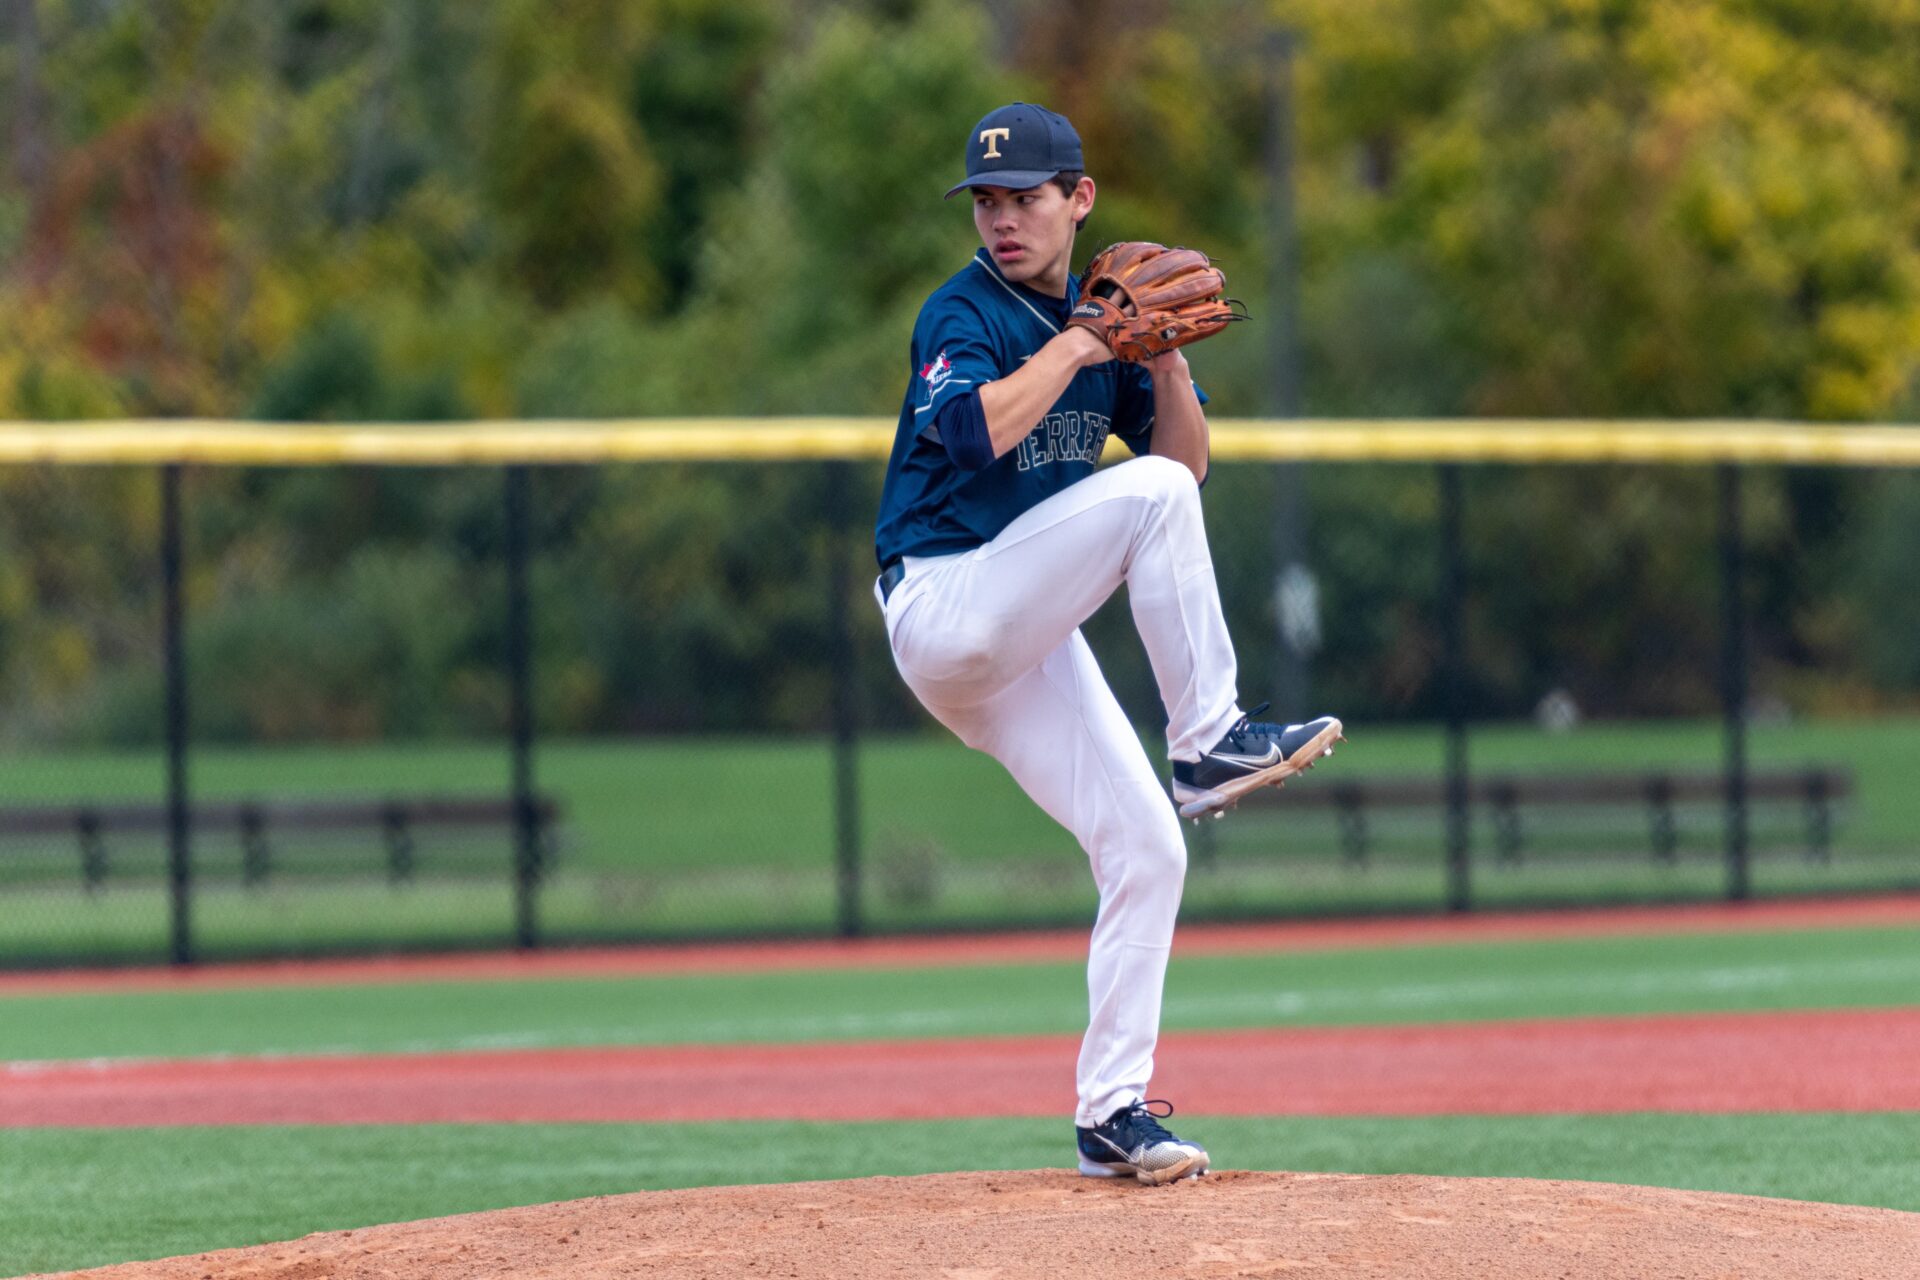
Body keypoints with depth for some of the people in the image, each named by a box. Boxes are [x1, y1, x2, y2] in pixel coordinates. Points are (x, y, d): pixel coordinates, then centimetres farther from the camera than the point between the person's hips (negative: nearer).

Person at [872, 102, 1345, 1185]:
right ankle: (1211, 745, -21)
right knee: (1149, 493, -26)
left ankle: (1112, 1111, 4)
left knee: (1148, 849, -2)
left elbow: (1191, 457, 11)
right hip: (944, 606, -7)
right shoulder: (964, 314, -7)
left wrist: (1164, 355, -5)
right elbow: (973, 432, -27)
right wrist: (1083, 343, -19)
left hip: (1028, 639, 7)